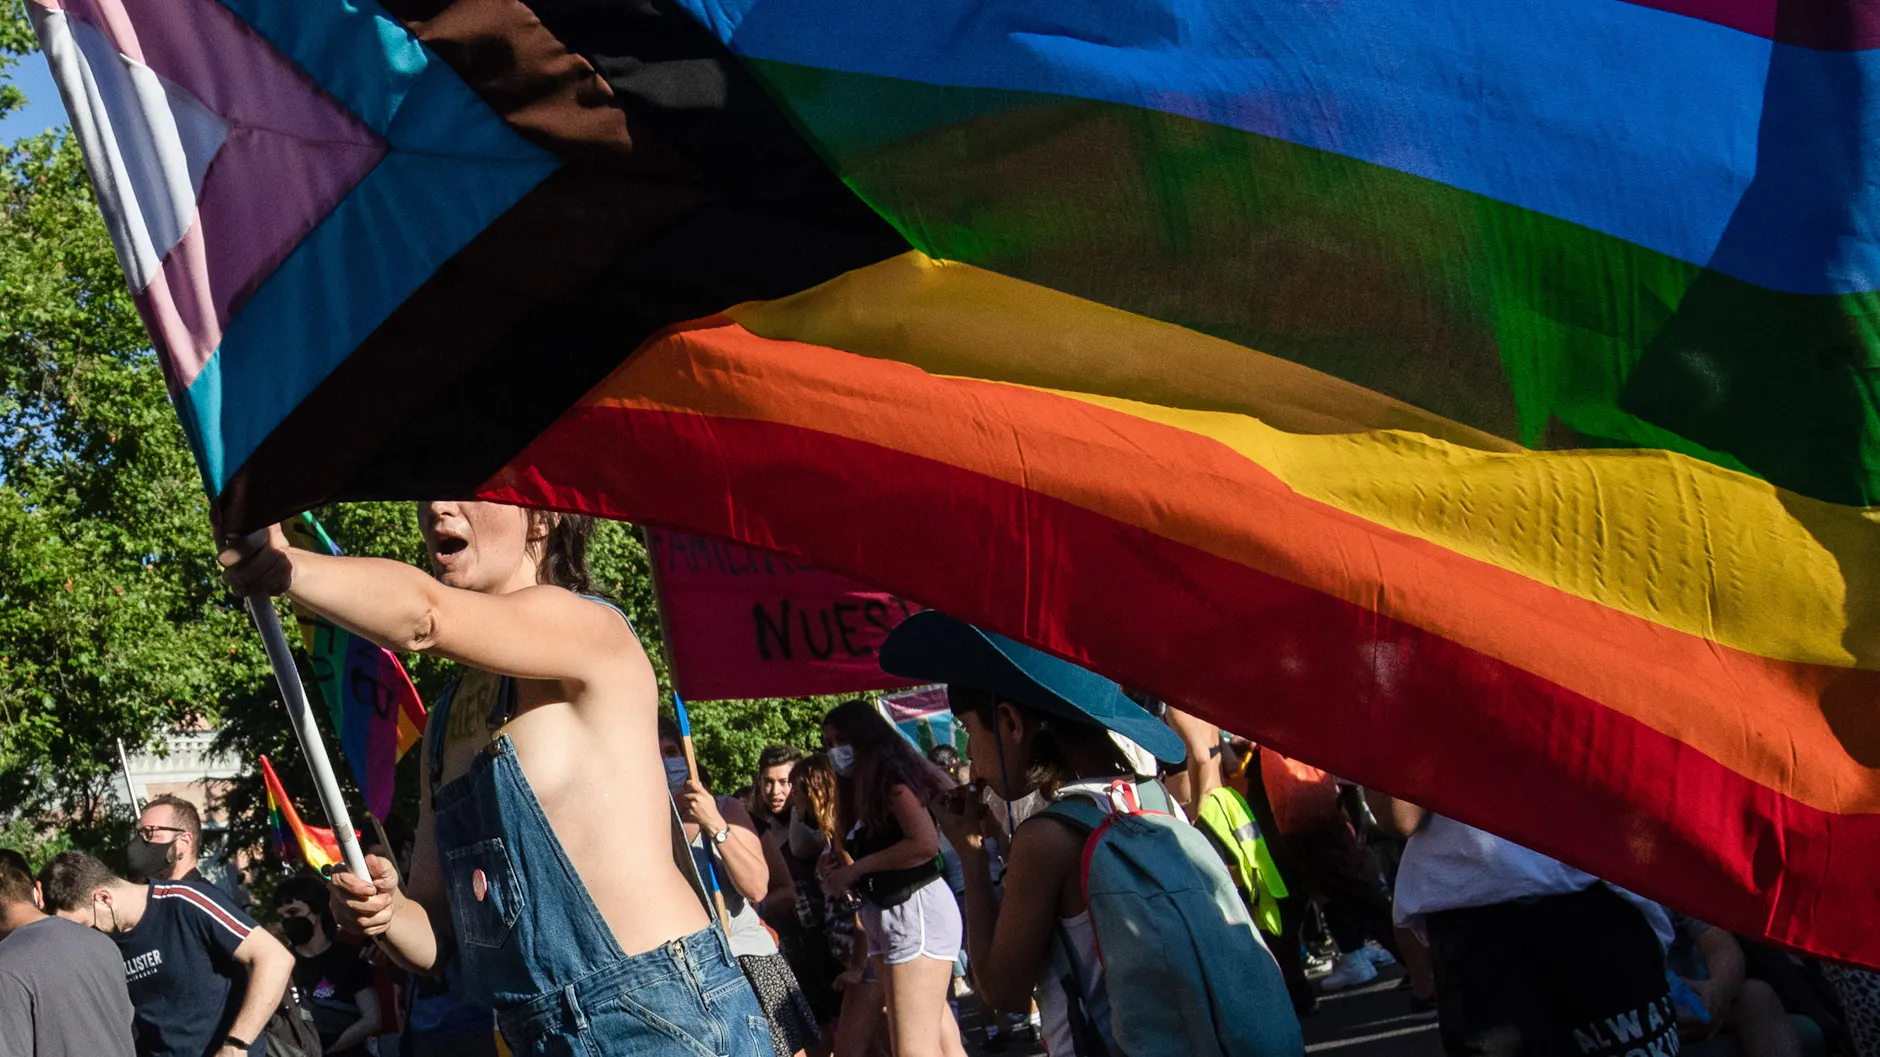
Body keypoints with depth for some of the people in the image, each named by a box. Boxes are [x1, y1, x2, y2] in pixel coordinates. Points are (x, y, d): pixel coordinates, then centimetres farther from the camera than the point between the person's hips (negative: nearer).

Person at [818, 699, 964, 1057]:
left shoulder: (892, 774, -8)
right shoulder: (862, 788, 20)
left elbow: (925, 843, -21)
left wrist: (857, 868, -15)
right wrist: (841, 869, -3)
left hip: (915, 909, -10)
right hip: (883, 915, 10)